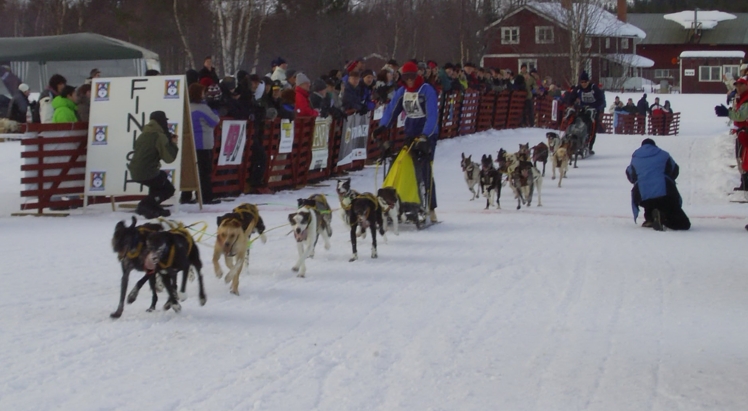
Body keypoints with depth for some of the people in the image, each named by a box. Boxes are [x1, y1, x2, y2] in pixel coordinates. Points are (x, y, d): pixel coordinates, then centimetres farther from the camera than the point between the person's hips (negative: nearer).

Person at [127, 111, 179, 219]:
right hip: (147, 173, -8)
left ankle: (153, 207, 23)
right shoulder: (160, 136, -12)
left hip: (135, 172, 8)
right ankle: (145, 205, -7)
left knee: (162, 176, 32)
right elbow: (169, 158, -14)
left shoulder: (144, 134, 15)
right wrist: (173, 143, 3)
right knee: (168, 189, 12)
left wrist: (168, 141, 18)